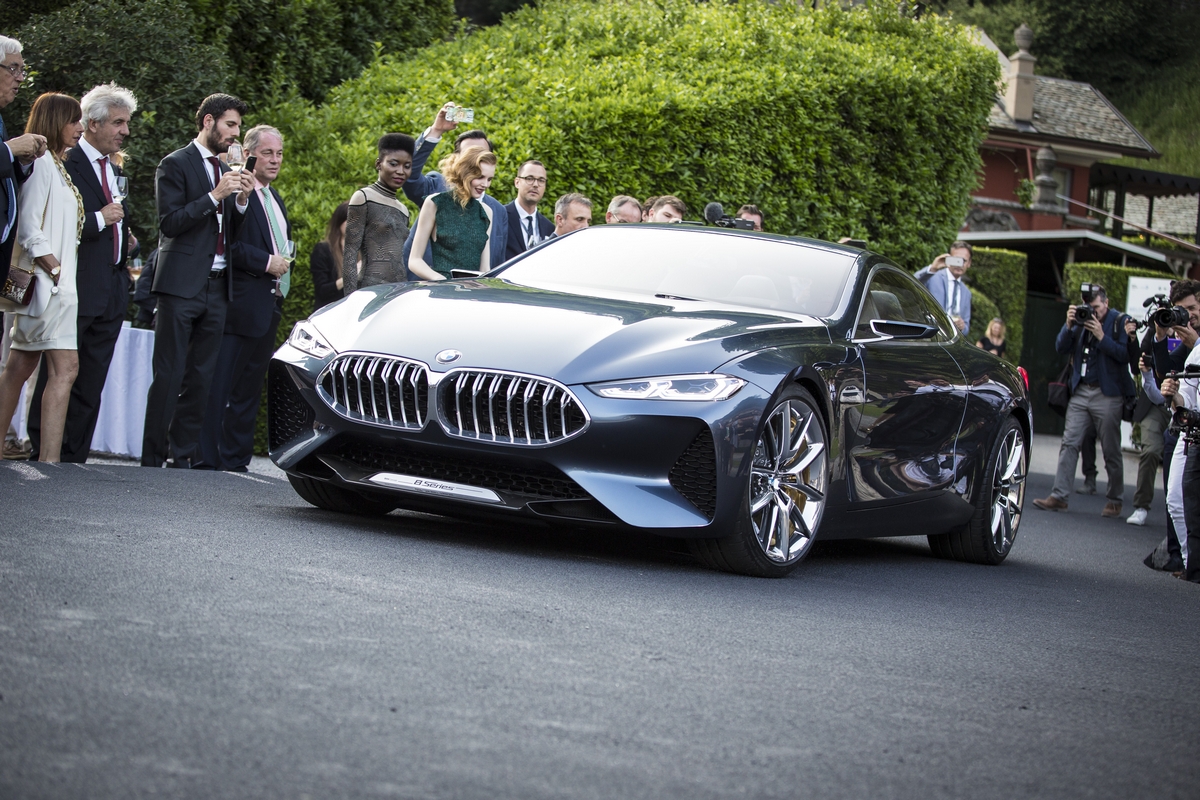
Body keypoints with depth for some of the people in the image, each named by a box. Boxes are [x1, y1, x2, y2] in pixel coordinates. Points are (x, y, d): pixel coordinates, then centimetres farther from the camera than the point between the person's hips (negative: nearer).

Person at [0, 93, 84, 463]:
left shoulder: (55, 165, 20)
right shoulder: (40, 162, -10)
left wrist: (63, 275, 11)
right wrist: (57, 272, -17)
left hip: (56, 282, 10)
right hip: (47, 283, -10)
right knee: (65, 366, -15)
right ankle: (49, 459, -19)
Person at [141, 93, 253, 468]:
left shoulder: (225, 170, 18)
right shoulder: (175, 165, -2)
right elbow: (170, 223, -11)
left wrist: (240, 199, 1)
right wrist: (215, 195, -16)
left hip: (217, 286, 7)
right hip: (182, 284, -7)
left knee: (201, 376, 6)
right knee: (169, 375, -7)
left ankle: (183, 453, 10)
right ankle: (153, 457, -5)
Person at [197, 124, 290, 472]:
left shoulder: (274, 198, 22)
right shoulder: (237, 191, -8)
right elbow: (226, 244, -18)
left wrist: (283, 268, 15)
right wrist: (267, 262, -17)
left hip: (269, 308, 9)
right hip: (241, 307, -9)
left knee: (250, 387, 10)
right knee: (219, 387, -8)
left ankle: (236, 459, 14)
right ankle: (208, 459, -7)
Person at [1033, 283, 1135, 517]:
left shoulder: (1120, 322, -2)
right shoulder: (1080, 320, 10)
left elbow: (1125, 354, -12)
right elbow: (1061, 348, 6)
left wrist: (1101, 336, -19)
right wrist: (1069, 326, -9)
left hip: (1107, 394, -4)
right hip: (1080, 392, 4)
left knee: (1111, 449, 3)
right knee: (1069, 443, -3)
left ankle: (1115, 500, 14)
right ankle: (1059, 496, -3)